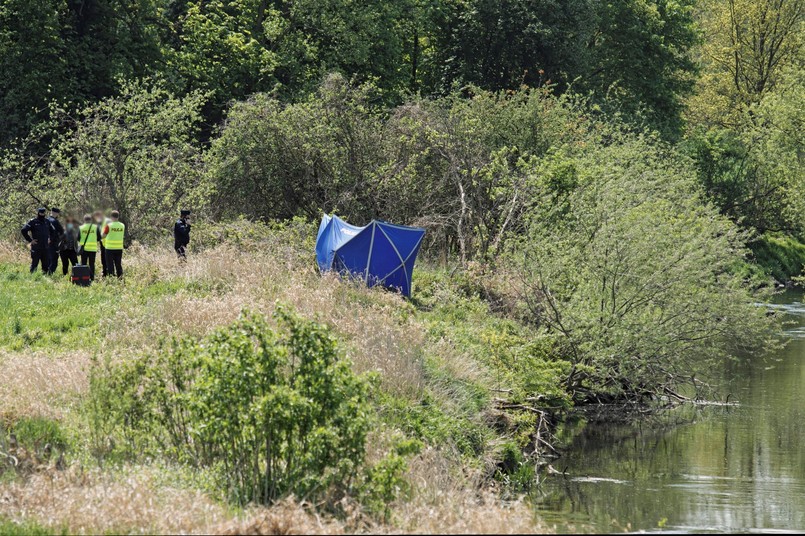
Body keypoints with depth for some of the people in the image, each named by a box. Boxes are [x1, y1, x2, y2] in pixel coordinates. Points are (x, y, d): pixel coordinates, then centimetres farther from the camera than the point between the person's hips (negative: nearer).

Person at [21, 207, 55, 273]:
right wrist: (30, 240, -11)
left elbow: (53, 231, 26)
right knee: (34, 264, -1)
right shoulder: (33, 222, -5)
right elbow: (24, 230, -11)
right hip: (36, 248, -5)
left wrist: (51, 239, 13)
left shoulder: (47, 222, 11)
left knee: (46, 264, 6)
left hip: (46, 248, 5)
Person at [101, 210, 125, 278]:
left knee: (110, 265, 2)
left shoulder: (108, 226, -12)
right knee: (119, 264, 11)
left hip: (110, 248, -4)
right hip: (119, 248, 4)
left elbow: (103, 236, -9)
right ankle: (120, 278, 9)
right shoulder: (122, 226, 2)